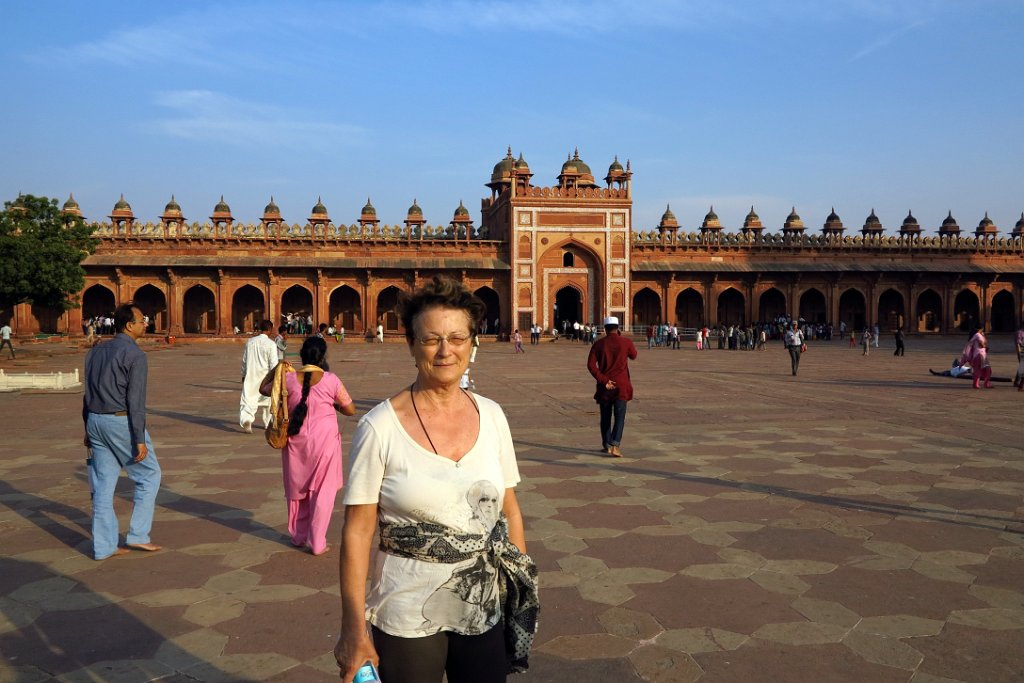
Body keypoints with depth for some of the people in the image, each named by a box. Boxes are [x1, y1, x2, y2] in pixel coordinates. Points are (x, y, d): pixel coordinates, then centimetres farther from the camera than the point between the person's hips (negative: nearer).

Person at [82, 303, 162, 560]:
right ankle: (137, 535, 8)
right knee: (149, 475, 8)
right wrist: (139, 440, -15)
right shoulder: (135, 355, -12)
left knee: (102, 485, 10)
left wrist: (89, 429, 21)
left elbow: (88, 394, 15)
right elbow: (135, 401, -16)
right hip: (122, 423, -7)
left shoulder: (95, 352, 12)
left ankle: (103, 546, 14)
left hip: (96, 421, 8)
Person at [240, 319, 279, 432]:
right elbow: (273, 363, -13)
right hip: (265, 377, -2)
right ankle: (268, 423, 28)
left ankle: (246, 419, -26)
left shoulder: (250, 341, 3)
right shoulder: (271, 344, -11)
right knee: (267, 401, 16)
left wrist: (243, 375, 22)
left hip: (250, 376, 2)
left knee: (248, 399, -3)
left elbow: (244, 360, 11)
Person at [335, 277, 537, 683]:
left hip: (485, 608, 4)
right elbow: (357, 532, -10)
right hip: (407, 615, -3)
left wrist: (525, 590, 7)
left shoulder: (491, 416, -1)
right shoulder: (380, 428, -13)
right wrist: (354, 629, -11)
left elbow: (510, 511, 7)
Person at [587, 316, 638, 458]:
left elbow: (591, 365, -9)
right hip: (621, 385, -2)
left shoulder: (598, 344, 0)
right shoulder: (625, 342, -3)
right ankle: (614, 446, -17)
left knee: (605, 417, 14)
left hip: (605, 386, 2)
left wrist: (603, 380, -10)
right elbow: (633, 356, 18)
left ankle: (606, 446, 22)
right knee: (619, 417, -3)